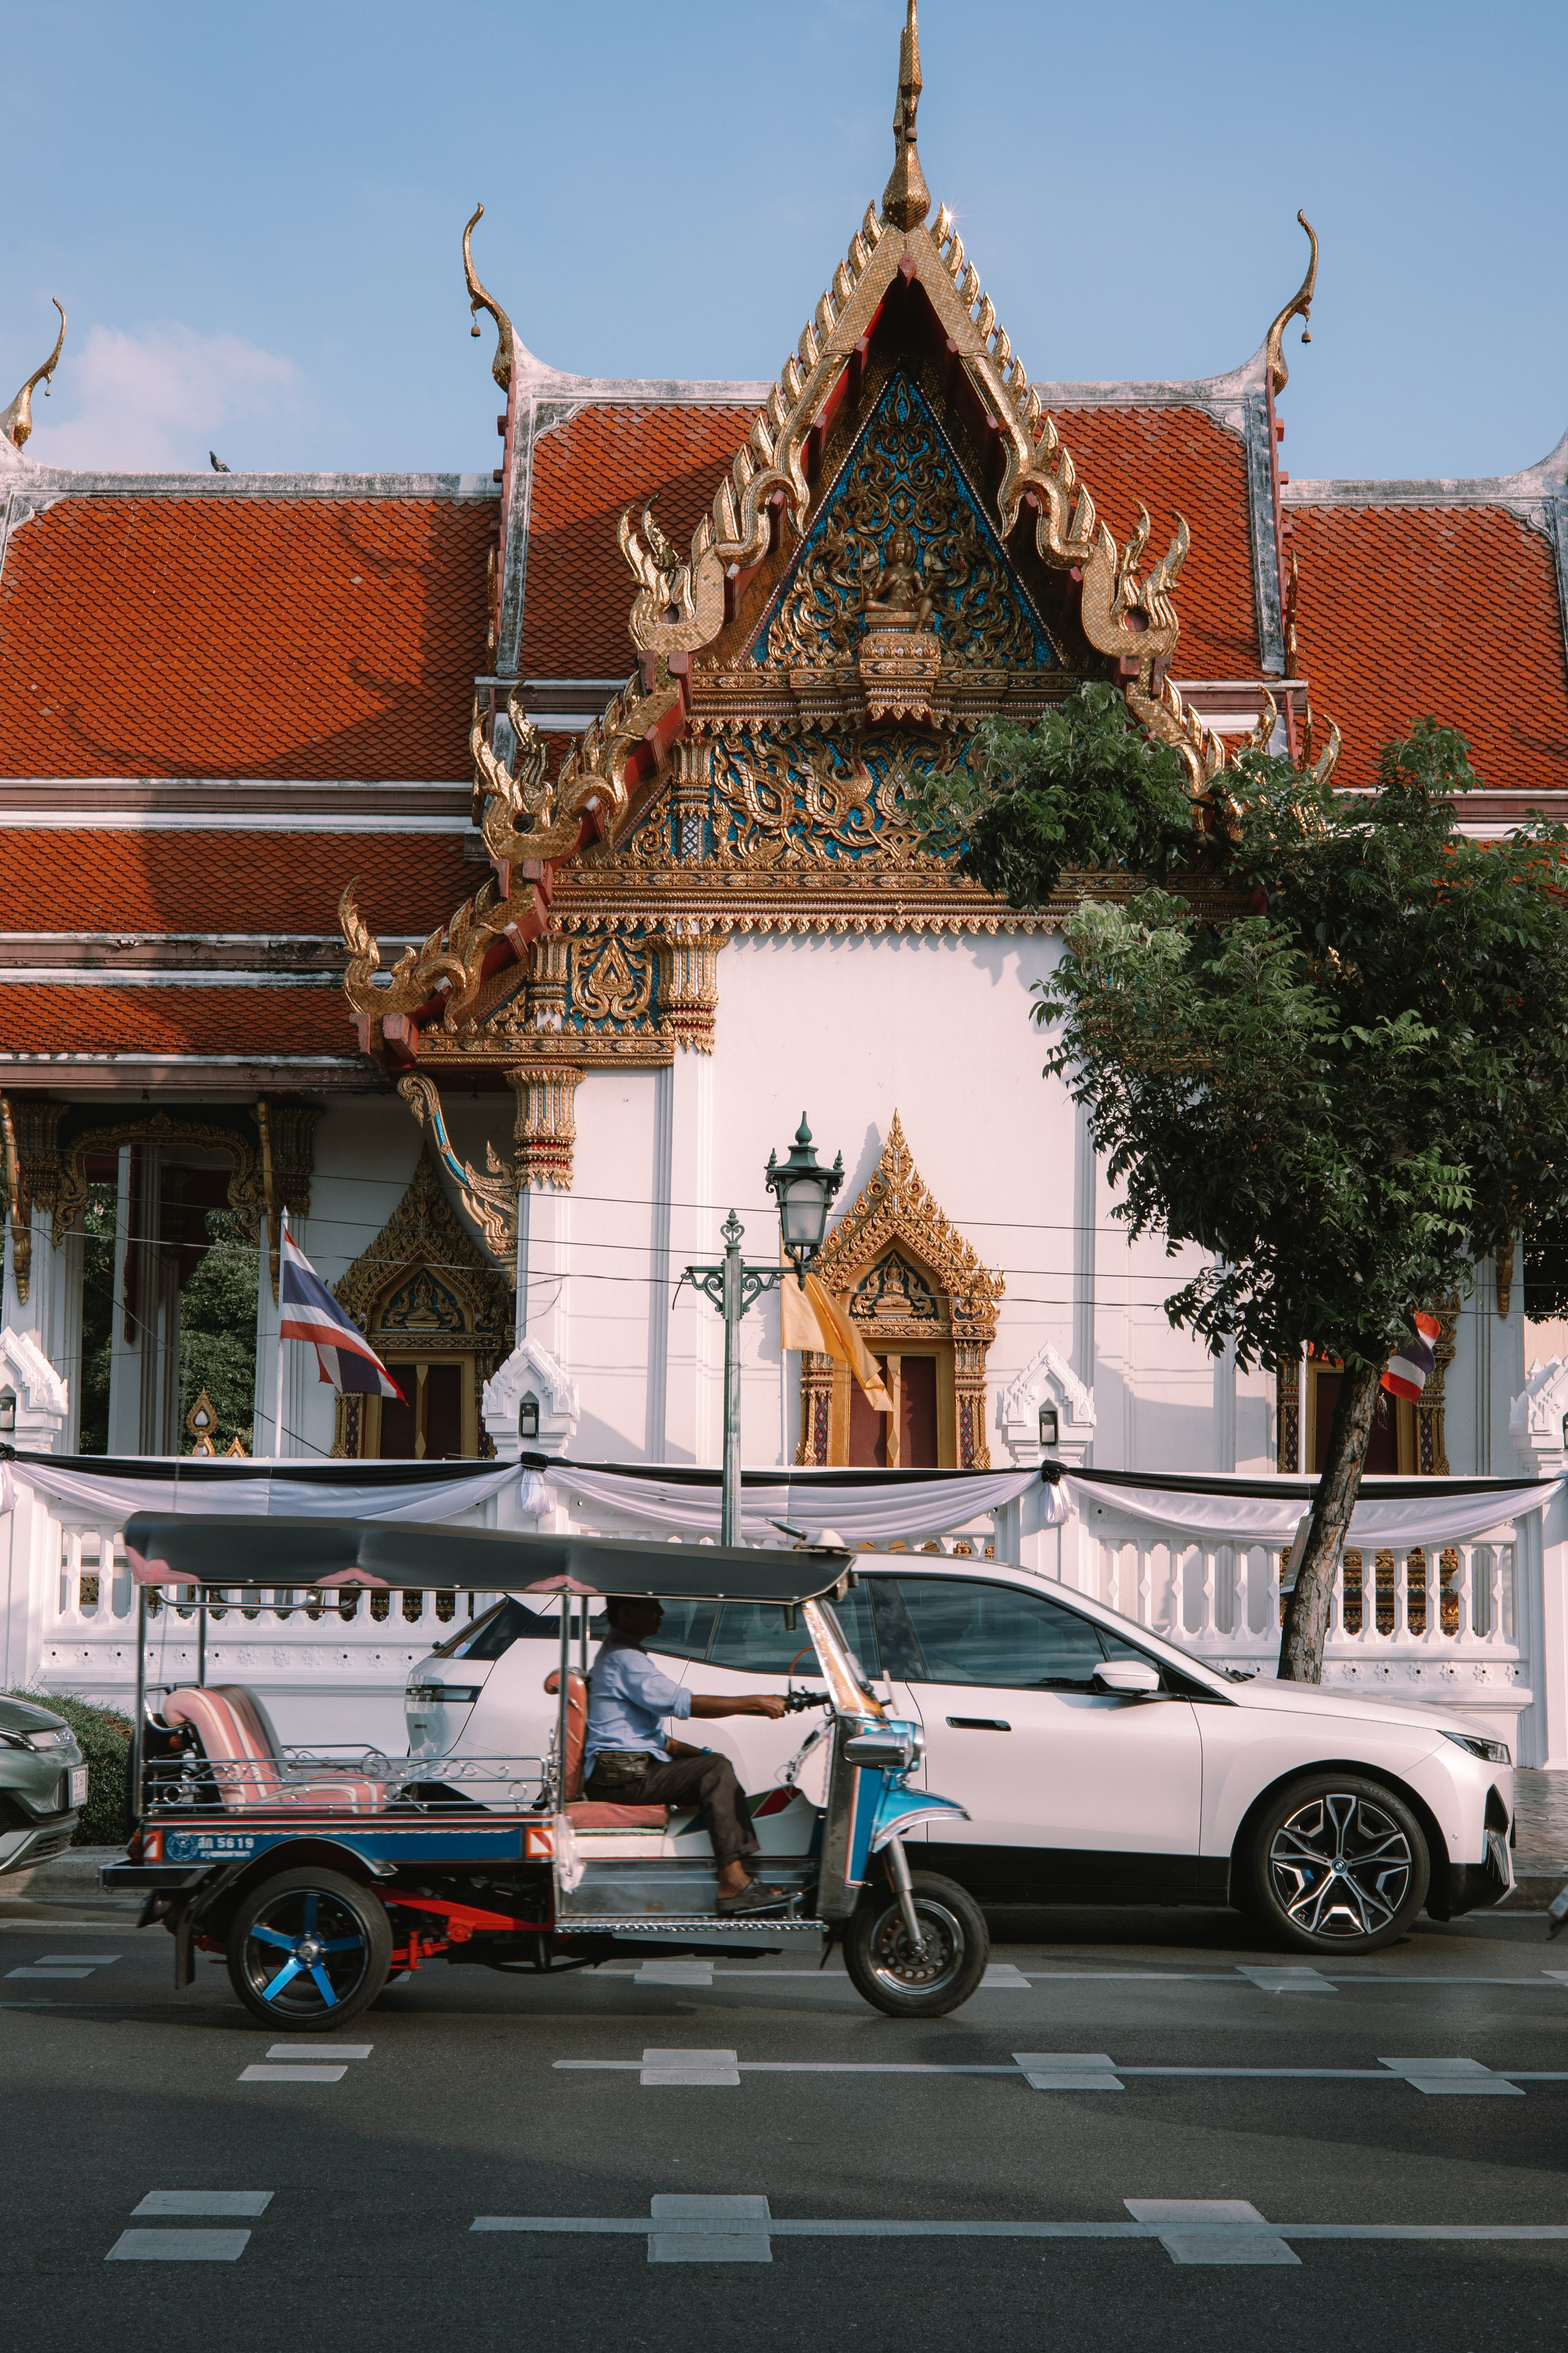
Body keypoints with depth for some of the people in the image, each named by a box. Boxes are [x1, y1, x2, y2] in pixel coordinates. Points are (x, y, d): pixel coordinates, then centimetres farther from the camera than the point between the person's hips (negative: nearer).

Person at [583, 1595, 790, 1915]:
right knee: (715, 1771, -19)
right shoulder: (623, 1659, -13)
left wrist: (697, 1753, 15)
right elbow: (682, 1702, -22)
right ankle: (733, 1883, -24)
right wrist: (756, 1702, -20)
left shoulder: (621, 1655, 23)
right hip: (621, 1777, -11)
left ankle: (742, 1874, -3)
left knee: (715, 1766, 8)